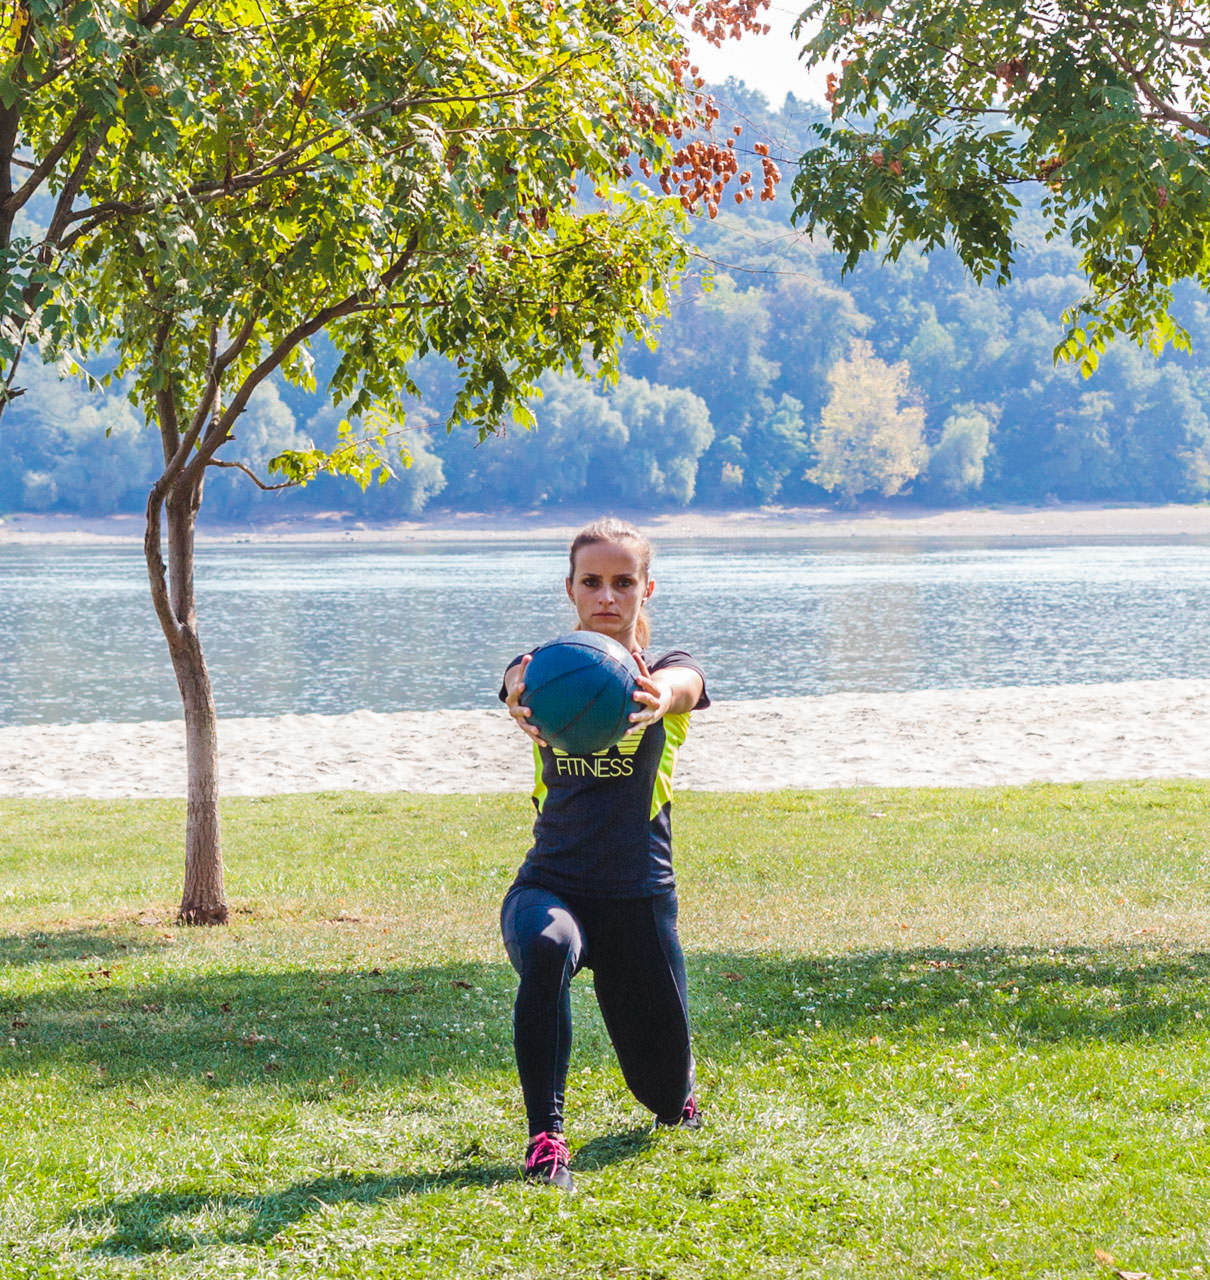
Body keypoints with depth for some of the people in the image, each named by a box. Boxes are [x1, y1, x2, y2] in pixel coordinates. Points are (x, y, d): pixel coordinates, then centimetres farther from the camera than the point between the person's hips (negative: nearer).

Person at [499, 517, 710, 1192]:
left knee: (665, 1093, 7)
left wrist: (658, 699, -54)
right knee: (547, 947, -38)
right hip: (551, 885, 0)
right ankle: (546, 1137, -28)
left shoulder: (669, 669, 0)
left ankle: (679, 1090, 47)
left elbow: (679, 685, -27)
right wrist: (523, 700, -53)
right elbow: (521, 685, -26)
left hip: (640, 893, 1)